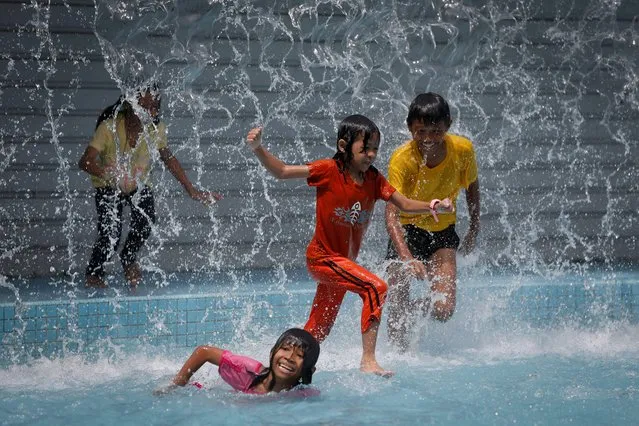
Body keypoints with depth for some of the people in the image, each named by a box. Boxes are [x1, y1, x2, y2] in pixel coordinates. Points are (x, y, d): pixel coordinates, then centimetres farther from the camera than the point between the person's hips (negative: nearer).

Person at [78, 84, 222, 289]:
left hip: (139, 185, 3)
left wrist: (191, 190, -1)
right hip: (109, 187, -3)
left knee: (145, 222, -23)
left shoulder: (156, 128, -17)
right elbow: (85, 162, -38)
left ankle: (129, 258, 8)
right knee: (111, 234, -18)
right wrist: (111, 173, -58)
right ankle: (93, 274, 11)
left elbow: (168, 158, -1)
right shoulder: (109, 127, -30)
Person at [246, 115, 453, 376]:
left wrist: (430, 206, -19)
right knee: (375, 288, -25)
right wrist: (258, 149, -31)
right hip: (322, 257, -7)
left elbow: (404, 204, 0)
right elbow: (282, 172, -16)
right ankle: (368, 360, -24)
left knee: (318, 331, 16)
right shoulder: (329, 171, -14)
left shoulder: (374, 179, 1)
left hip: (345, 260, 7)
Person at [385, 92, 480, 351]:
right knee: (397, 304, -9)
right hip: (407, 230, -2)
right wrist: (408, 258, -46)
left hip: (443, 232, 2)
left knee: (443, 309, -9)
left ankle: (412, 309, 24)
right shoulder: (402, 159, -25)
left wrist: (474, 230, 12)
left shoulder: (463, 150, -16)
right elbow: (391, 215, -33)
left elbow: (471, 187, 6)